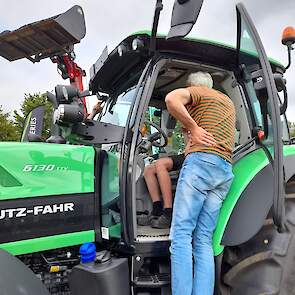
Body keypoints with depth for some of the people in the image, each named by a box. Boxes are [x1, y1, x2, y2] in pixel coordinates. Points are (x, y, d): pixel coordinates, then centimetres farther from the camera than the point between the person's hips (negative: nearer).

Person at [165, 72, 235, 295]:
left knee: (181, 233, -9)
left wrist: (193, 128, -5)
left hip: (201, 161, -7)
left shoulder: (197, 92, 11)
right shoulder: (229, 102, 33)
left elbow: (172, 99, -11)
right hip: (226, 171, 7)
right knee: (204, 240, 4)